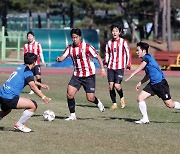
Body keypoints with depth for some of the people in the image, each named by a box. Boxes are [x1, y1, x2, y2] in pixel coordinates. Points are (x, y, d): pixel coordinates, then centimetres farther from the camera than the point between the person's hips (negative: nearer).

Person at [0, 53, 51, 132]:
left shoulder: (21, 68, 17)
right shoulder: (27, 71, -9)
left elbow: (30, 80, 37)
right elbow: (32, 86, -21)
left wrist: (40, 84, 45)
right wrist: (43, 97, -23)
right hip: (9, 98, -10)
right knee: (33, 105, -9)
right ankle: (19, 124, -1)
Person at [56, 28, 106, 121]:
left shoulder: (86, 47, -14)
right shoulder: (70, 48, -1)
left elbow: (98, 57, -8)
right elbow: (62, 57, -10)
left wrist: (102, 69, -15)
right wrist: (58, 59, -33)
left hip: (89, 75, -4)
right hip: (77, 75, 4)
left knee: (90, 98, -5)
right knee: (69, 94, -12)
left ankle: (98, 103, 32)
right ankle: (72, 115, 1)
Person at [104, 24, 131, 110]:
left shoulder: (123, 42, -1)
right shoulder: (109, 42, 10)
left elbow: (128, 53, 2)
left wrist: (128, 64, -3)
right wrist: (106, 61, 4)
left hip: (120, 67, -4)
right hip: (110, 67, 4)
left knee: (117, 86, -12)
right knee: (111, 85, -3)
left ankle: (122, 98, 18)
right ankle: (114, 103, 9)